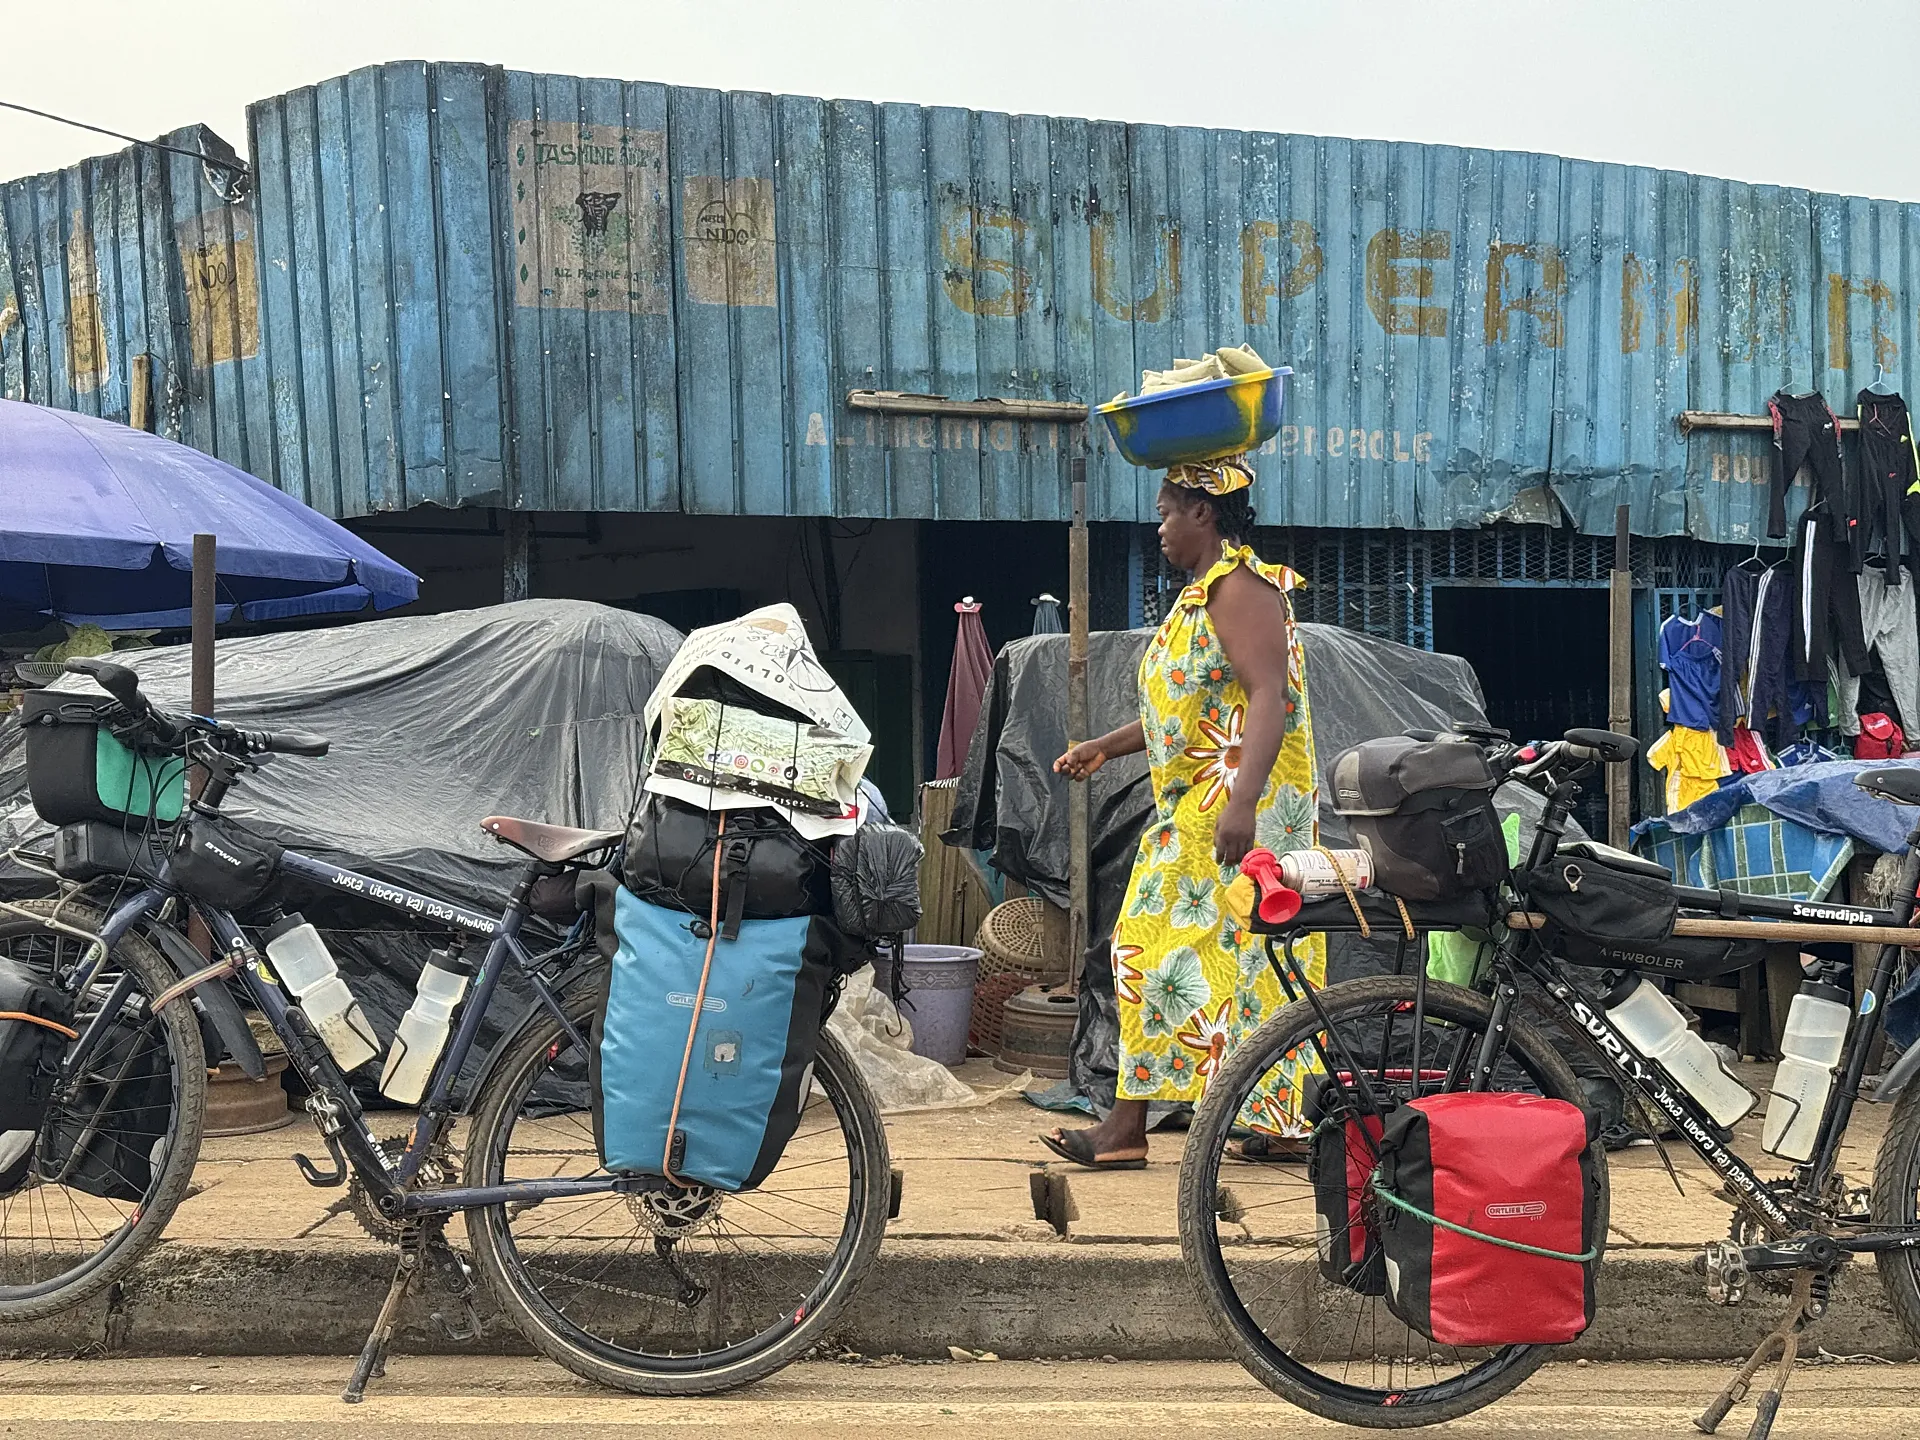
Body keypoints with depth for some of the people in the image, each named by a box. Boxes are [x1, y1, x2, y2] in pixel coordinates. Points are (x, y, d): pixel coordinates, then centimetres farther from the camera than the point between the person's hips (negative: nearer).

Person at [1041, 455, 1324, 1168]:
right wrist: (1105, 747, 25)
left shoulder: (1239, 588, -13)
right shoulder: (1205, 593, 19)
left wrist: (1240, 802, -33)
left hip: (1241, 806, -10)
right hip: (1196, 809, 10)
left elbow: (1269, 700, -24)